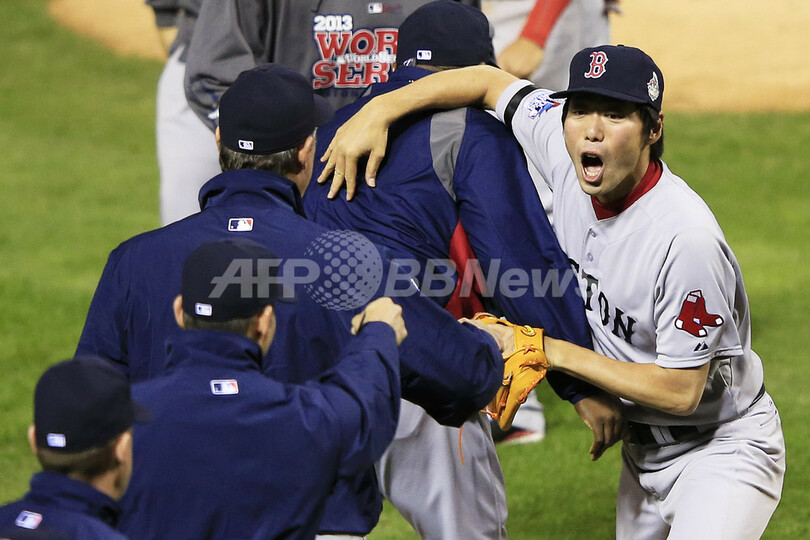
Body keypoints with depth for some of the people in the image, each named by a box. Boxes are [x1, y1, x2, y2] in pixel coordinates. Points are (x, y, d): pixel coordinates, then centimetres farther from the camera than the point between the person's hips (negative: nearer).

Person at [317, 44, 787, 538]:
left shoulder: (687, 236, -31)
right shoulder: (563, 145, -11)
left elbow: (681, 391, -26)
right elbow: (490, 82, 6)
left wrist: (550, 351, -22)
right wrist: (379, 110, -9)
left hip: (720, 445, -7)